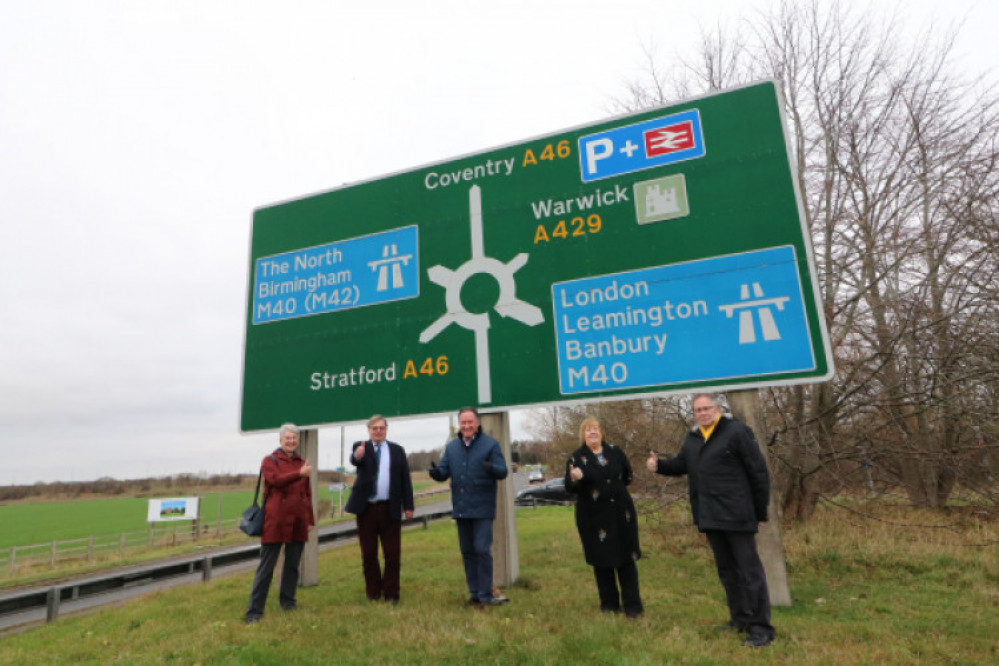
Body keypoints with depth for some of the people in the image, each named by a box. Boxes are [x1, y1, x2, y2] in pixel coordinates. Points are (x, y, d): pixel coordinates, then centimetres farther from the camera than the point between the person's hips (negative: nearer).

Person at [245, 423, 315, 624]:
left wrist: (310, 520, 16)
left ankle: (288, 600, 27)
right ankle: (254, 610, 9)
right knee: (266, 566, 1)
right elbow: (276, 480, -19)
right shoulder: (270, 461, 1)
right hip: (275, 521, -4)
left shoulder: (302, 463, 14)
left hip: (298, 522, 4)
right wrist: (299, 474, -34)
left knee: (293, 564, 12)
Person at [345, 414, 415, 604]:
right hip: (366, 508, 0)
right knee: (368, 554, 9)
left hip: (390, 508, 1)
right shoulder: (361, 447, 3)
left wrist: (408, 505, 0)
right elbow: (354, 460, -21)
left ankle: (391, 593, 16)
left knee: (393, 553, 2)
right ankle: (373, 593, 24)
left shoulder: (397, 450, 8)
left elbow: (405, 478, 6)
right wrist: (357, 455, -46)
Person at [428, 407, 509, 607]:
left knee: (482, 550, -6)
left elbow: (502, 471, -9)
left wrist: (491, 468, -31)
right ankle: (474, 593, 25)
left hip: (482, 508, -5)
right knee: (467, 552, 13)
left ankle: (485, 595, 7)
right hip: (460, 508, 5)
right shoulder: (451, 447, 8)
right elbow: (444, 471, 7)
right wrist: (436, 472, -16)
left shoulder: (490, 444, -5)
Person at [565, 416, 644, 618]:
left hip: (620, 513, 2)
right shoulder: (576, 458, -5)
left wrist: (615, 487, 10)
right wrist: (574, 479, -31)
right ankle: (609, 604, 21)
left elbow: (628, 475, 18)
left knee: (626, 559, 3)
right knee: (602, 562, 7)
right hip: (593, 517, -2)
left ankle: (632, 605, 12)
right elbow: (569, 488, -12)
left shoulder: (615, 452, 3)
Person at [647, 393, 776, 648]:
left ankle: (761, 627, 9)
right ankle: (740, 619, 30)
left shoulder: (737, 432, -9)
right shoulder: (692, 438, 12)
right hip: (710, 518, 7)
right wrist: (659, 465, -5)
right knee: (727, 570, 16)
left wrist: (760, 512, -7)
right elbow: (681, 465, 16)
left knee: (749, 570, 0)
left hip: (737, 515, -7)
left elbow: (758, 472, -8)